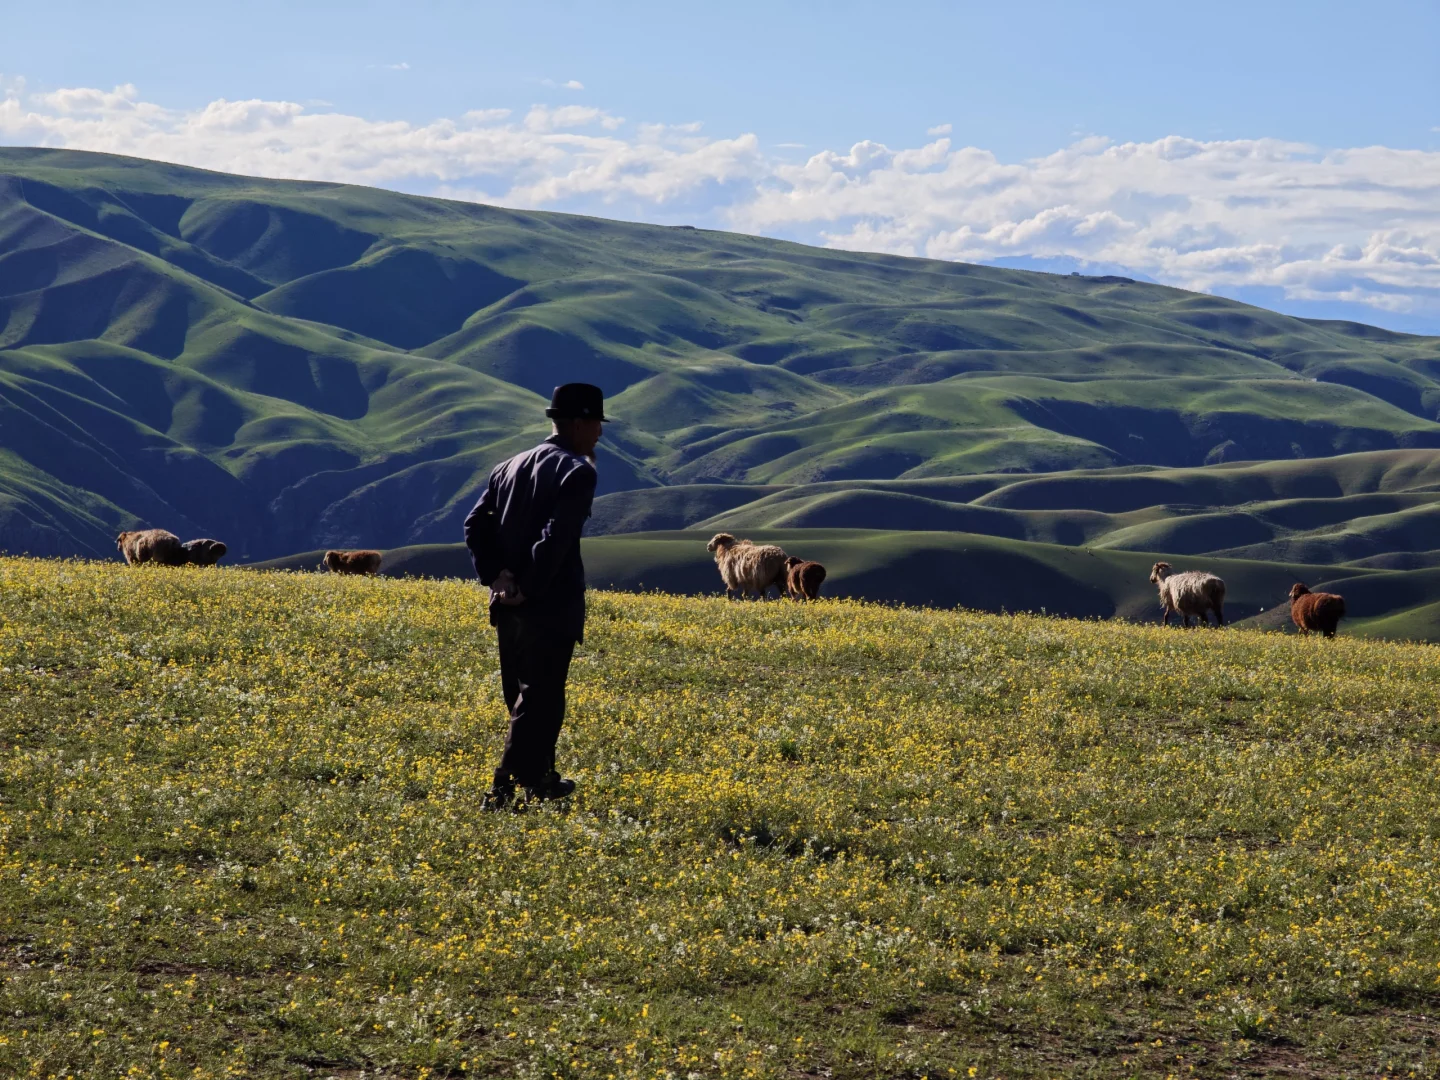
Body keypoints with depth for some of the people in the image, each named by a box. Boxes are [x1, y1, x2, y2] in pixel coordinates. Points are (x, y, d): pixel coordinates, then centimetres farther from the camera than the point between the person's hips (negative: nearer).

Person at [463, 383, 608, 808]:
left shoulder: (510, 468, 12)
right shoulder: (577, 471, -11)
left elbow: (475, 525, 4)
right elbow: (557, 537, -22)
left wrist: (494, 575, -2)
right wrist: (529, 589, -16)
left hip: (507, 604, 7)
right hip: (551, 608, -7)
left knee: (522, 694, 18)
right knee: (539, 698, -2)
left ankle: (538, 776, 29)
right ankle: (505, 787, -6)